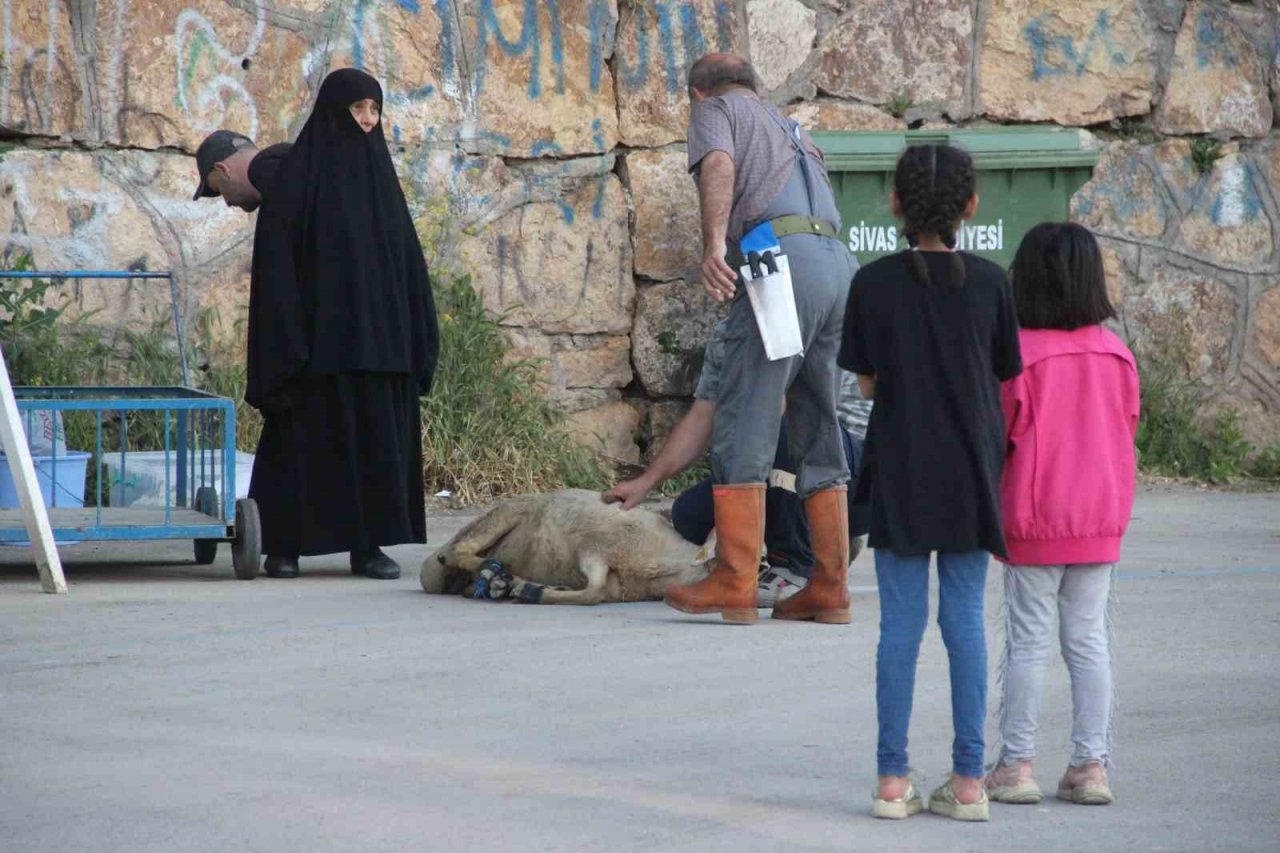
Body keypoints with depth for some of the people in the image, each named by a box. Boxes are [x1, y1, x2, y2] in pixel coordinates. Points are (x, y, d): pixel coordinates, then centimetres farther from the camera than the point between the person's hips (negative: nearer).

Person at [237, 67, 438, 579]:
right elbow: (276, 256, -9)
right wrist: (286, 339, -17)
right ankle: (281, 544, 9)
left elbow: (405, 254, 14)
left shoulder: (378, 172, 12)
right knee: (301, 437, 0)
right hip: (318, 334, -5)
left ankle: (369, 545, 7)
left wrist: (418, 336, 8)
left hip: (377, 336, 5)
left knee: (377, 436, 3)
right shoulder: (296, 174, -5)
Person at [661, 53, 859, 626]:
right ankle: (829, 589, 10)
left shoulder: (715, 108, 16)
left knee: (744, 428, -5)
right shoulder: (793, 132, 36)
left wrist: (714, 242, -22)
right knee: (819, 433, 12)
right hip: (841, 264, 7)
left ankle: (733, 584, -9)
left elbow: (719, 165, -7)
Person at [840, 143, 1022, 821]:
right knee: (965, 620, 6)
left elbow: (867, 382, 2)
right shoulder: (990, 282, -5)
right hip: (970, 470, 1)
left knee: (900, 624, 4)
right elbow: (1005, 378, 2)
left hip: (899, 473, 0)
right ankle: (968, 780, 6)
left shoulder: (874, 283, -6)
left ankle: (892, 780, 3)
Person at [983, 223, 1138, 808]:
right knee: (1089, 640, 9)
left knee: (1028, 643, 3)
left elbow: (1000, 436, -9)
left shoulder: (1019, 353, -14)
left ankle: (1017, 762, 7)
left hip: (1035, 524, -4)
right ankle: (1092, 764, 8)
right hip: (1099, 522, 4)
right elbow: (1126, 435, 8)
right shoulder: (1116, 354, 1)